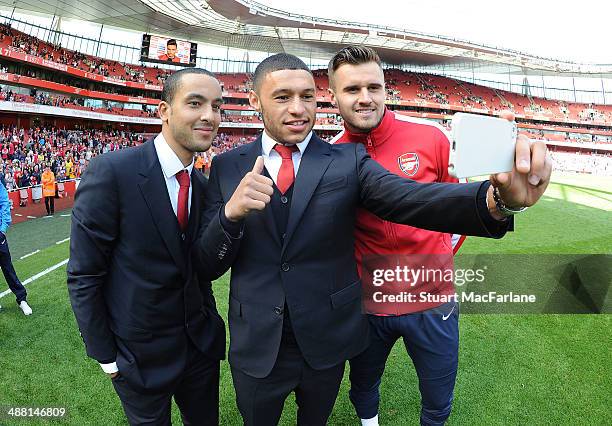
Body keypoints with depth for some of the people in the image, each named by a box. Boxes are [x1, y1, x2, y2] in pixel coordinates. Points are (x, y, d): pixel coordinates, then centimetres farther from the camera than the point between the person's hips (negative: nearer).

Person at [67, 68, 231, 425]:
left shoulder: (203, 185, 0)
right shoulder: (111, 171, -20)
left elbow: (205, 270, 1)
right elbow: (83, 276, -14)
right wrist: (106, 356, -8)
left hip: (201, 344, 5)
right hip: (141, 356, -5)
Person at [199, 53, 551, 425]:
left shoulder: (348, 160, -7)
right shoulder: (227, 167, -5)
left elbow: (409, 197, -24)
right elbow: (207, 263, -6)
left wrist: (499, 197, -43)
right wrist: (231, 213, -27)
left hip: (328, 342, 0)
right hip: (256, 346, 1)